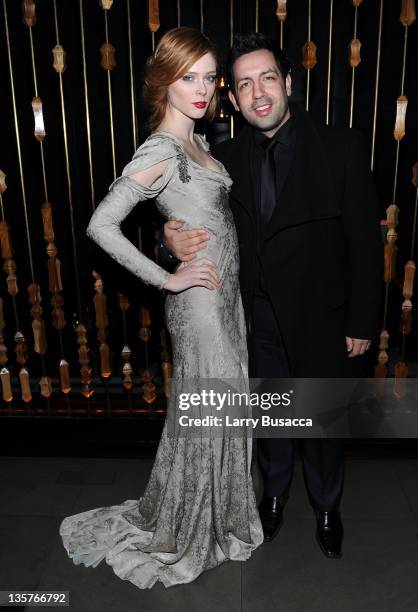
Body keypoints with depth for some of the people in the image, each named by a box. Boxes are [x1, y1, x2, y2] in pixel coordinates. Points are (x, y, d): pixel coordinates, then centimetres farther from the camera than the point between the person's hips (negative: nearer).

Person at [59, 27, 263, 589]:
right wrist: (165, 279, -18)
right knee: (204, 413, 5)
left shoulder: (196, 141, 10)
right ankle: (181, 534, 29)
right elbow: (101, 225, -22)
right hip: (200, 297, -8)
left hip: (226, 288, 9)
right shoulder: (161, 149, -17)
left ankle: (216, 513, 41)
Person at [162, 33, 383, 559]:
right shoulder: (226, 157, -2)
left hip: (321, 320, -2)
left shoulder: (340, 147, -11)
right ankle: (274, 491, 50)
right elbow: (210, 229, 1)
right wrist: (174, 241, -22)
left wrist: (361, 323, -9)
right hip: (259, 322, 3)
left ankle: (326, 506, 45)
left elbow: (364, 241, -10)